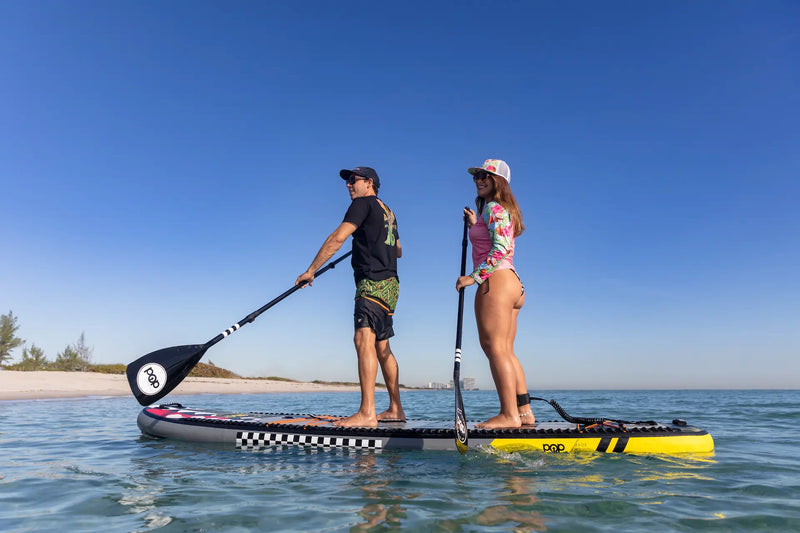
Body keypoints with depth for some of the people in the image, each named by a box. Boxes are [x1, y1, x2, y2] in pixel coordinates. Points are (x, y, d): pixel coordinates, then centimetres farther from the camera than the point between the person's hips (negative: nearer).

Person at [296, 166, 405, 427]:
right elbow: (398, 252, 33)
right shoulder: (387, 212, 22)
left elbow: (338, 237, -14)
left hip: (373, 283, -10)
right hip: (389, 284, 10)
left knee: (364, 340, -18)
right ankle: (395, 409, 18)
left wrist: (311, 270, -12)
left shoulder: (364, 203, -3)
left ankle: (367, 413, -25)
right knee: (382, 347, 12)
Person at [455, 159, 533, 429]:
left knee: (495, 347, -11)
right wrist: (474, 224, 28)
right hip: (511, 284, 10)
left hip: (495, 283, -10)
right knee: (506, 351, 10)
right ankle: (525, 412, 13)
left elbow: (500, 249, -19)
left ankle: (509, 415, -10)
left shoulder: (493, 207, -7)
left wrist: (474, 277, -20)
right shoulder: (502, 209, 24)